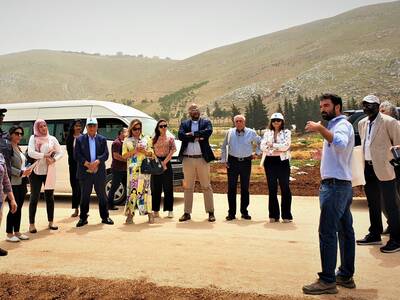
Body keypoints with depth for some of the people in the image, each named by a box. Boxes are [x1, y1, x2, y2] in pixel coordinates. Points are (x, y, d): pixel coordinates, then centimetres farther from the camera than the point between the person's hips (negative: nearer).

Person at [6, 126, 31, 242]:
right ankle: (9, 234, 9)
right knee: (13, 209, -2)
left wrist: (27, 170, 5)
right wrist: (21, 172, -18)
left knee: (19, 208, 12)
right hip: (14, 183, -8)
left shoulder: (18, 148, 15)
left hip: (22, 183, 8)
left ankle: (17, 232, 21)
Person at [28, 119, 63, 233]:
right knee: (34, 197, 0)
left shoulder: (52, 139, 6)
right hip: (36, 171, -2)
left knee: (50, 196, 8)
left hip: (49, 171, 2)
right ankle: (31, 224, 6)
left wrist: (53, 159, -13)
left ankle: (50, 222, 17)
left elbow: (60, 152, 4)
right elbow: (30, 153, -13)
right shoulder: (33, 138, 0)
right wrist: (45, 155, -15)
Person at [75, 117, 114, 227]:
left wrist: (97, 162, -18)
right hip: (85, 172, -1)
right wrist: (87, 164, -16)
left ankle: (105, 217, 17)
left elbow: (105, 154, -1)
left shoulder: (102, 139, 8)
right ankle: (83, 218, 16)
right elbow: (77, 155, -3)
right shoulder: (80, 139, 5)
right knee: (84, 196, 6)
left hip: (99, 172, 1)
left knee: (102, 195, 7)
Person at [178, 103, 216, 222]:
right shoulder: (184, 123, 10)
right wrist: (197, 137, -13)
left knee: (206, 186, 4)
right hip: (188, 159, 1)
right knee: (188, 187, 7)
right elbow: (180, 135, -9)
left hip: (202, 159, -1)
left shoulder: (206, 122, 7)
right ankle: (187, 213, 15)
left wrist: (192, 134, -13)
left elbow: (208, 132, -15)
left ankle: (210, 212, 11)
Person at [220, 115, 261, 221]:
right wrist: (223, 160, 9)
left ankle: (244, 212, 16)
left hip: (246, 162, 0)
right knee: (231, 188, 0)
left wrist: (256, 153, 7)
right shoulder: (230, 132, 5)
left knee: (245, 188, 6)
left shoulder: (251, 133, 2)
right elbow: (223, 147, 14)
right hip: (232, 162, 0)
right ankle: (231, 213, 8)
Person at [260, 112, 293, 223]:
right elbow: (263, 146, -1)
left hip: (282, 161, -3)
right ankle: (273, 215, 12)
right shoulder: (267, 133, 12)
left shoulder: (286, 132, 4)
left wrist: (272, 145, -8)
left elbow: (285, 146, -11)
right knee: (272, 189, 5)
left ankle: (286, 215, 4)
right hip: (270, 162, 3)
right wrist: (279, 147, -11)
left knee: (285, 188, -2)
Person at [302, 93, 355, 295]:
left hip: (335, 186, -11)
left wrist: (320, 129, -35)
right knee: (345, 231, 13)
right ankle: (346, 276, 21)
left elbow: (341, 143, -34)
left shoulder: (342, 124, -11)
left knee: (327, 232, -10)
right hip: (341, 185, 11)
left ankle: (327, 280, -6)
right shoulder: (336, 125, 21)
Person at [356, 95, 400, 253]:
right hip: (368, 169, 7)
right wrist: (364, 161, 12)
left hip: (384, 169, -7)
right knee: (373, 204, 17)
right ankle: (374, 235, 29)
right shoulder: (362, 123, 10)